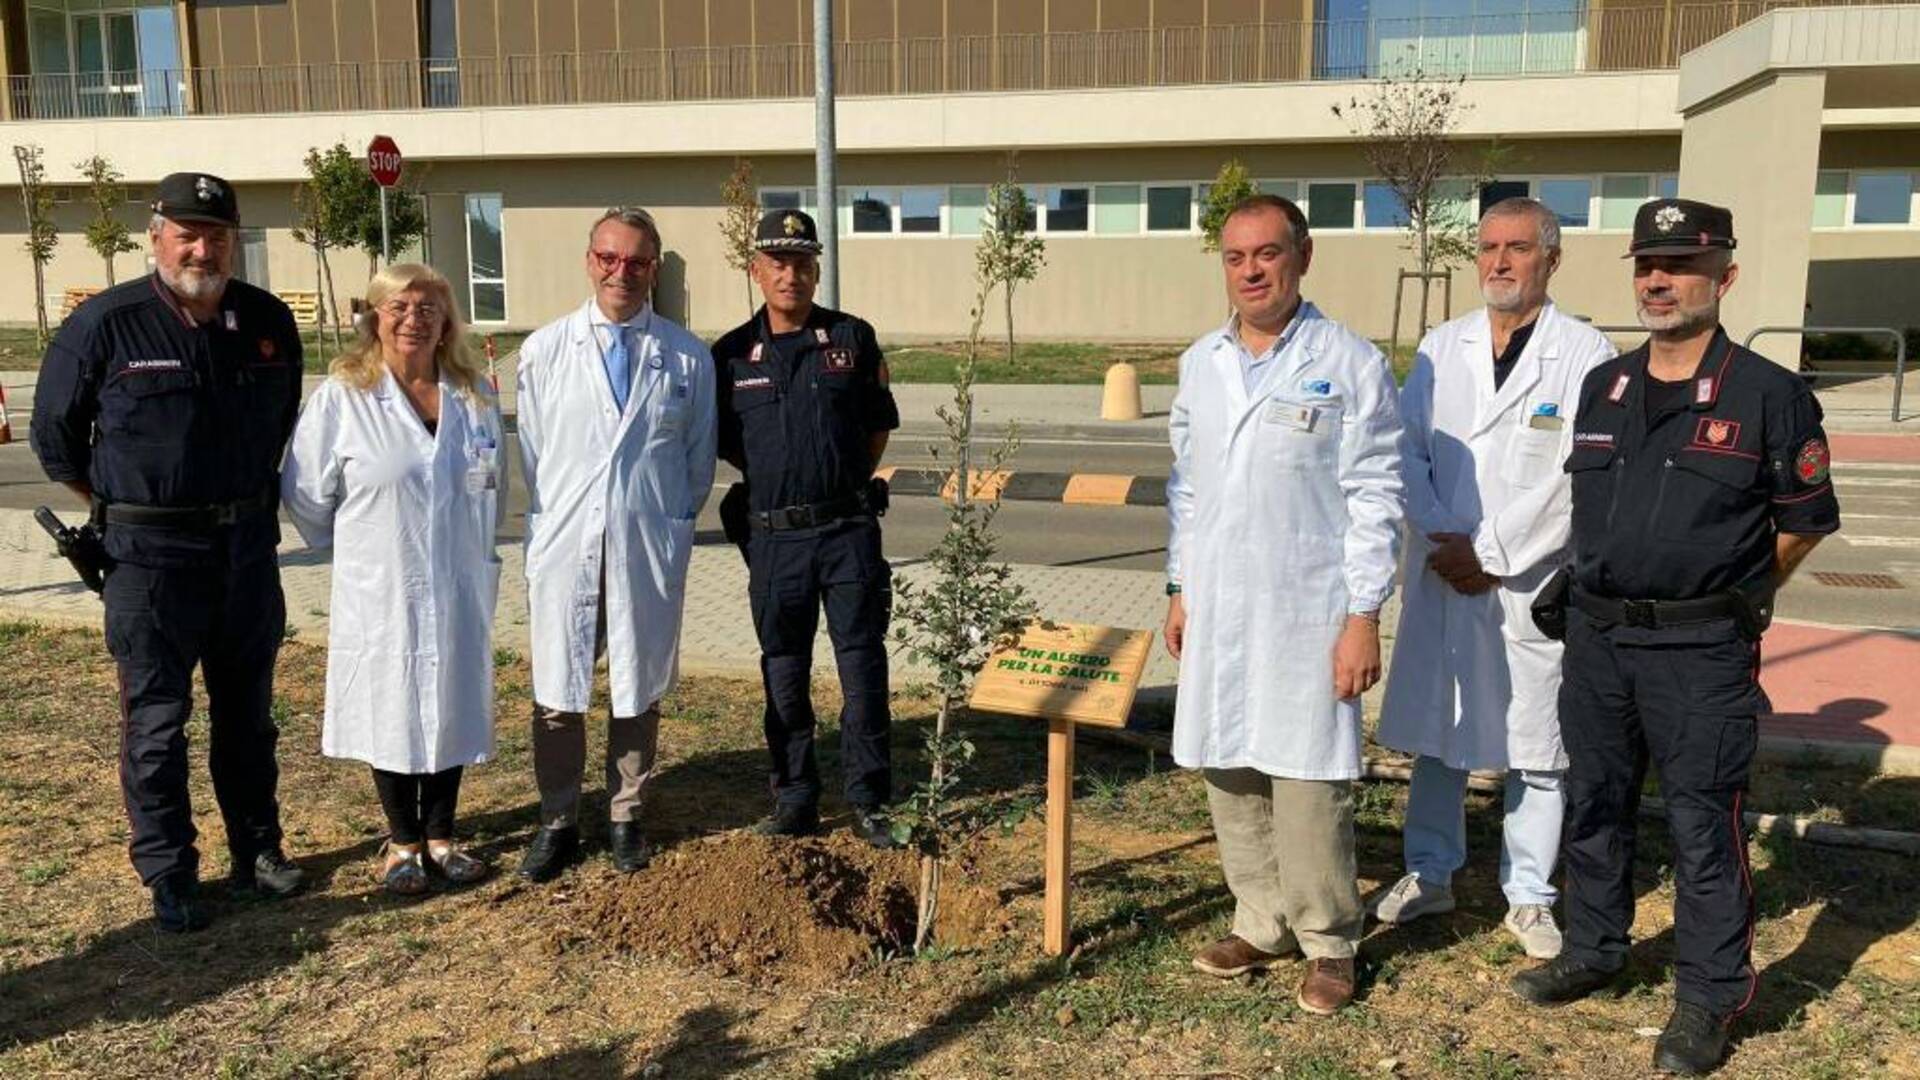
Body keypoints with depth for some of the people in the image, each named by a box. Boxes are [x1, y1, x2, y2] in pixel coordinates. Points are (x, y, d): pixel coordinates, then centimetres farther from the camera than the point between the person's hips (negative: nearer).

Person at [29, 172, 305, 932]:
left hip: (248, 548, 4)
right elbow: (54, 435, 2)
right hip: (151, 555, -3)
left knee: (247, 712, 15)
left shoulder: (269, 321, 0)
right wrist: (118, 503, 9)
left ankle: (258, 850, 28)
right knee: (156, 720, 4)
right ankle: (168, 875, 17)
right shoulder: (106, 324, -11)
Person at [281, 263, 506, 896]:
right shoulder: (342, 397, -9)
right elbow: (306, 493, -1)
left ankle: (440, 836, 29)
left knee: (453, 708, 12)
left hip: (459, 588, 3)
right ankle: (403, 843, 26)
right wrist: (354, 548, 9)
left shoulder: (474, 395, 3)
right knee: (391, 711, 8)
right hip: (380, 591, -3)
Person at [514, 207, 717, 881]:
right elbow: (531, 454, 8)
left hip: (650, 552, 0)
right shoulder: (544, 351, 2)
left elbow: (700, 458, 9)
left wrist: (673, 525, 8)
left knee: (638, 693, 12)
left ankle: (625, 818, 28)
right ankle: (558, 822, 24)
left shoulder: (687, 357, 1)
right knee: (557, 694, 8)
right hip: (564, 547, 0)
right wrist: (553, 523, 6)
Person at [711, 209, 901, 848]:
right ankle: (795, 800, 23)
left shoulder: (852, 338, 3)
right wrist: (778, 483, 7)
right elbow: (725, 444, 13)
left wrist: (843, 485, 8)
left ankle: (869, 801, 16)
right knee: (784, 674, 10)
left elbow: (878, 425, 11)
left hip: (849, 531, -1)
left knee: (863, 668, 3)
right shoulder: (731, 354, 5)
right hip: (774, 536, 1)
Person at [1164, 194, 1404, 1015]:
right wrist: (1180, 590, 14)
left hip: (1306, 612, -5)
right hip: (1216, 608, 5)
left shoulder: (1349, 363, -6)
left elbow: (1374, 498, -7)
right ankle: (1260, 924, 27)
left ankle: (1329, 942, 17)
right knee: (1231, 774, 11)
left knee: (1308, 784, -2)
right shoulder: (1199, 363, 10)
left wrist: (1364, 616, -11)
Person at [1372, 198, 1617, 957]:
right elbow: (1409, 452, 3)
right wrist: (1442, 539, -11)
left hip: (1533, 583, -3)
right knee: (1433, 731, 13)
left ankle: (1528, 896, 22)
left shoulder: (1586, 354, -5)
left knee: (1533, 745, 7)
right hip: (1439, 576, 4)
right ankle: (1429, 874, 29)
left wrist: (1491, 555, -13)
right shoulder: (1441, 347, 8)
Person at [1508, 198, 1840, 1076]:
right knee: (1594, 807, 16)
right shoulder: (1602, 387, 8)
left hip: (1702, 650, -5)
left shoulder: (1768, 394, -8)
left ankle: (1708, 999, 19)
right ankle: (1593, 951, 33)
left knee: (1703, 827, 3)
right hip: (1598, 637, 5)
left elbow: (1804, 519, 0)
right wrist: (1612, 591, 14)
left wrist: (1729, 599, 7)